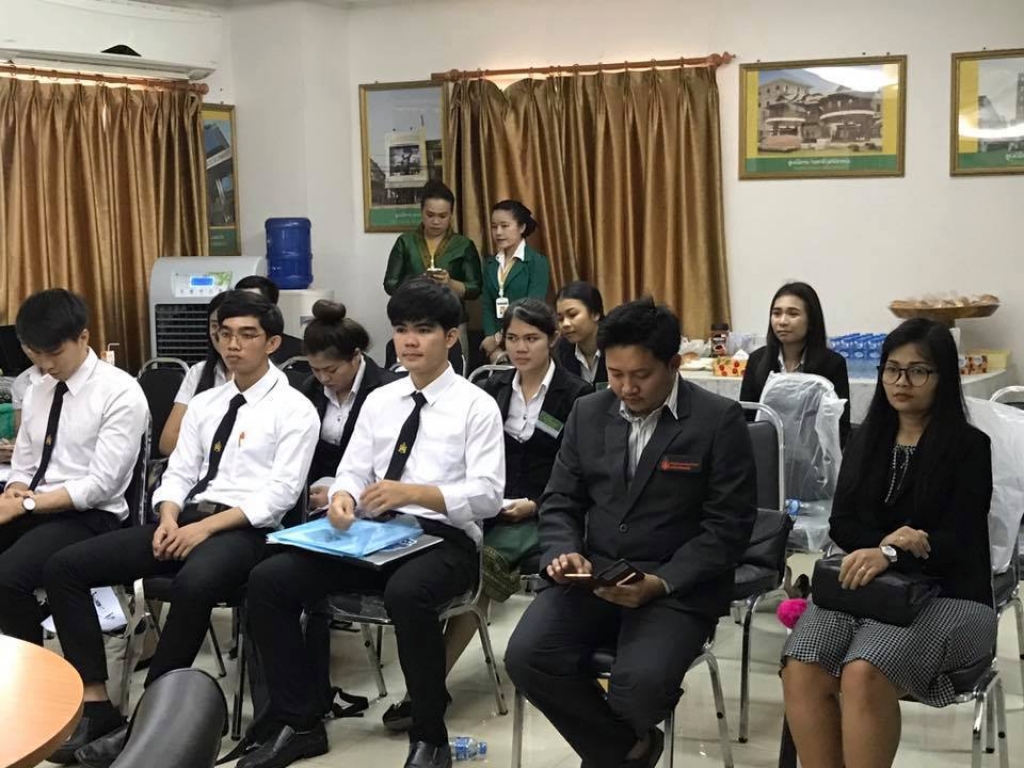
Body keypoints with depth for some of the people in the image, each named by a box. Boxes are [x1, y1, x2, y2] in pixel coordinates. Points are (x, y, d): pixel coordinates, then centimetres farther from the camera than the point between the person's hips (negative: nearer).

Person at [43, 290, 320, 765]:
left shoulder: (294, 409, 0)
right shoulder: (203, 404, 20)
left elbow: (281, 492, -9)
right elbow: (178, 474, 15)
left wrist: (206, 528, -18)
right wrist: (169, 519, -8)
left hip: (244, 530, -6)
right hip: (185, 519, 7)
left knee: (194, 583, -40)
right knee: (65, 567, -10)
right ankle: (96, 707, -12)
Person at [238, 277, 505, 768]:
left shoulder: (476, 406, 0)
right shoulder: (379, 400, 17)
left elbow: (487, 495, -10)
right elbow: (352, 471, 11)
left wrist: (414, 493, -24)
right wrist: (342, 497, -14)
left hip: (443, 539, -5)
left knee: (406, 593, -40)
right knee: (269, 579, -14)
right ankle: (299, 725, -1)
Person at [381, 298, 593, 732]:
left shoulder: (577, 396, 1)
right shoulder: (493, 389, 15)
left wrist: (533, 504, -13)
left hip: (539, 517, -4)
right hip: (489, 509, 4)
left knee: (479, 562, -31)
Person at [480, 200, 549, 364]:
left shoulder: (537, 262, -4)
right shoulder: (490, 264, 11)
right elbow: (487, 306, 7)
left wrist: (499, 338, -12)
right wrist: (493, 342, -8)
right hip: (494, 344, 4)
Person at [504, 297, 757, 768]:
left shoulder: (719, 421, -6)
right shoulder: (588, 414, 9)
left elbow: (728, 527, -9)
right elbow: (560, 502, 12)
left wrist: (659, 583, -22)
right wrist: (564, 554, -11)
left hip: (679, 586, -4)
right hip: (592, 573, 5)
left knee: (638, 684, -31)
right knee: (526, 657, -20)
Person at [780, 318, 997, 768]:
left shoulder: (969, 447, 0)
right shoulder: (867, 439, 15)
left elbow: (958, 543, -8)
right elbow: (841, 524, 10)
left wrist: (890, 555, -26)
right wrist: (888, 540, -12)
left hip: (944, 595, -4)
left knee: (864, 673, -33)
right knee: (800, 668, -26)